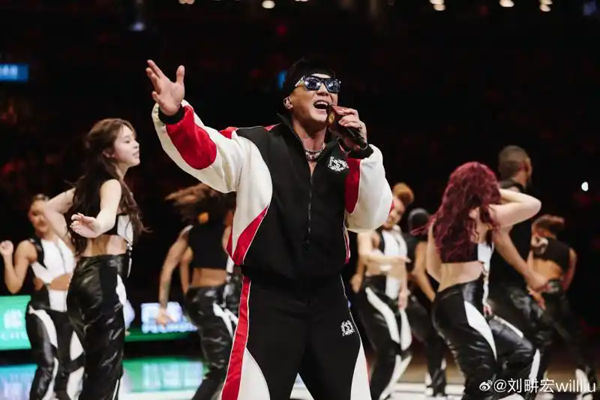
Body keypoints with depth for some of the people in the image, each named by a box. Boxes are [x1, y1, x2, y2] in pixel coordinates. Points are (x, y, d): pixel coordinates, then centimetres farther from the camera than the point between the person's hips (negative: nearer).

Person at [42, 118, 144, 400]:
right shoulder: (112, 184, -7)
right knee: (107, 370, -12)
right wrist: (97, 228, -54)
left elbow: (50, 208, 27)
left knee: (99, 368, 15)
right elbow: (108, 212, -31)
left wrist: (76, 243, 16)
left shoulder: (92, 183, 19)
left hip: (85, 276, 9)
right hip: (104, 279, -9)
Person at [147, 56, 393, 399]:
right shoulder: (256, 147, -3)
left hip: (329, 302, 5)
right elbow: (201, 152, -19)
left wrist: (361, 152, -13)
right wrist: (173, 114, -39)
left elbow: (371, 218, -1)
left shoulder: (346, 157, 9)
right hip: (269, 303, -4)